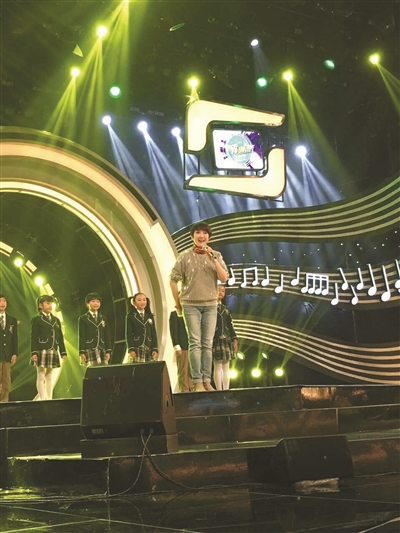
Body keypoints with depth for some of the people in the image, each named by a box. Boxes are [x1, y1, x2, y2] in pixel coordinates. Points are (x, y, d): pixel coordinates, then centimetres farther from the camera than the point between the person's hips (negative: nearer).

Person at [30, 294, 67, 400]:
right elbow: (33, 337, -7)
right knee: (41, 376, -3)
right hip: (41, 351, -5)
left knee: (49, 376, 8)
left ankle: (49, 398, 10)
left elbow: (60, 337, 14)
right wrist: (34, 353, -15)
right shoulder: (36, 320, -1)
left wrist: (63, 352, 8)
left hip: (53, 352, 5)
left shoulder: (56, 320, 15)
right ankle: (42, 399, -3)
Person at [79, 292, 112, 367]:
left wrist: (108, 351, 6)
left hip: (102, 350, 4)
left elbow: (107, 336, 14)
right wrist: (82, 352, -8)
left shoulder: (103, 318, 18)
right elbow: (81, 337, 0)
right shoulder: (83, 319, 6)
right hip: (90, 351, -4)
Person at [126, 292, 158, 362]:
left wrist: (155, 349, 3)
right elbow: (128, 334, -3)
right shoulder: (130, 316, 3)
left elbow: (154, 334, 13)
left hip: (149, 349, 4)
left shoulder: (150, 316, 15)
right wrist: (131, 349, -12)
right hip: (137, 348, -4)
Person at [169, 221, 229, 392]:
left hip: (210, 305, 3)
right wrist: (178, 303, 3)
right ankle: (197, 381, -7)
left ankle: (207, 380, 6)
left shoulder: (216, 256, 6)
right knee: (195, 343, -7)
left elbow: (224, 278, -5)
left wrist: (213, 258, -14)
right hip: (191, 304, -3)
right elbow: (173, 280, 1)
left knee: (207, 344, 3)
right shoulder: (185, 256, -2)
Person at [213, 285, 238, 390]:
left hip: (227, 340, 6)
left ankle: (226, 390, 5)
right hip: (216, 340, -6)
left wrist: (234, 339, 10)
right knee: (218, 367, -8)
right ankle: (219, 390, -7)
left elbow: (230, 325, 18)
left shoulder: (225, 309, 19)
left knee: (226, 367, 4)